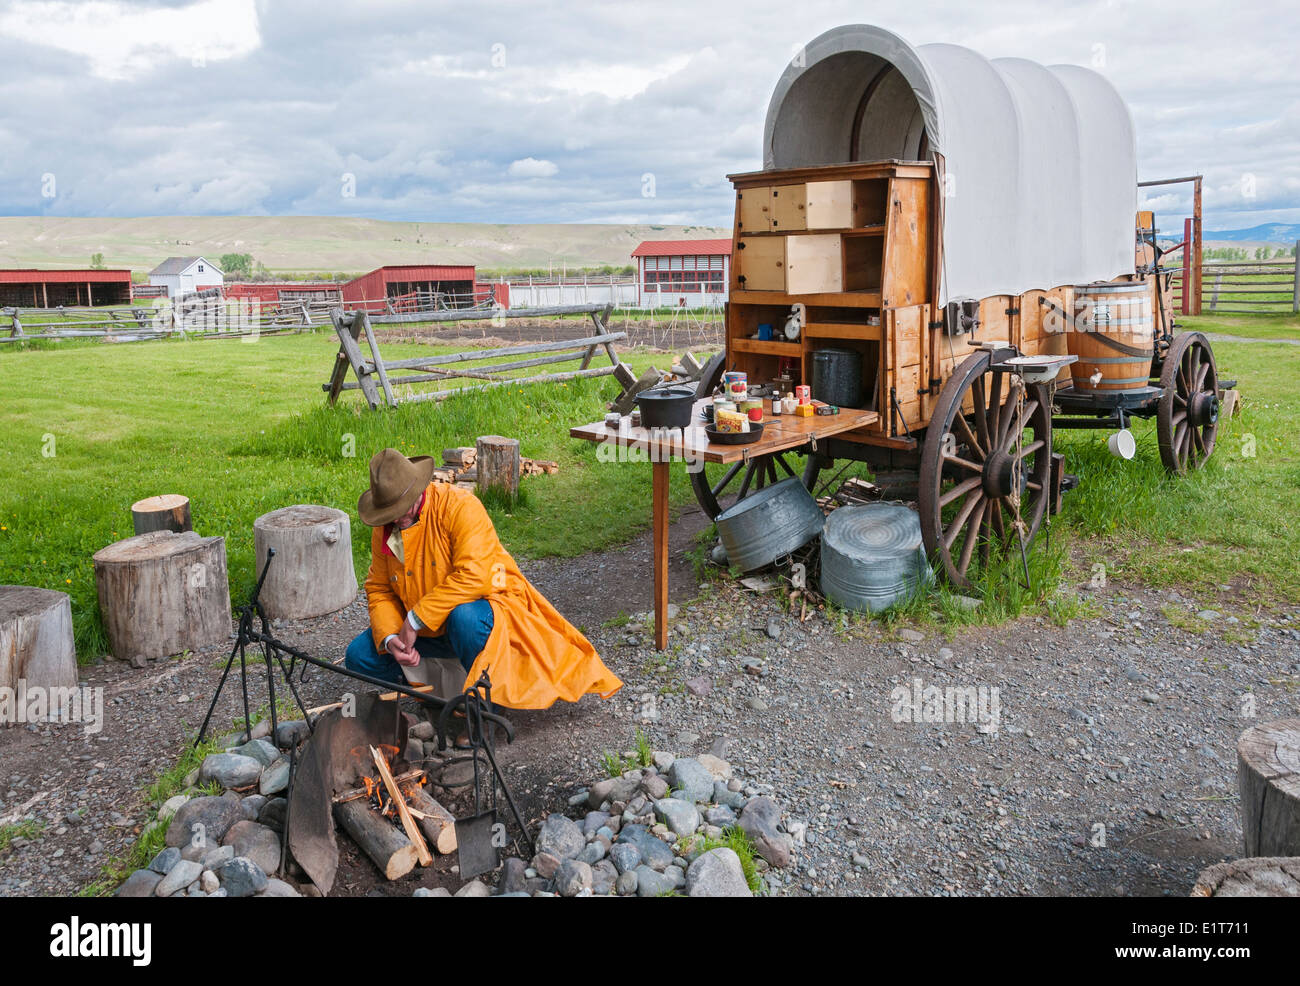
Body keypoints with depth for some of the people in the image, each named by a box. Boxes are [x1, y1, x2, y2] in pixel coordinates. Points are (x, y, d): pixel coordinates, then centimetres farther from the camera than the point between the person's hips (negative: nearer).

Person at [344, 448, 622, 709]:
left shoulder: (460, 506, -21)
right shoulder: (383, 528, -1)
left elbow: (473, 576, -32)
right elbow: (379, 590, 4)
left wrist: (415, 620, -29)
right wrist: (390, 638, -16)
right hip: (426, 629, 7)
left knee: (464, 616, -41)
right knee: (359, 655, -7)